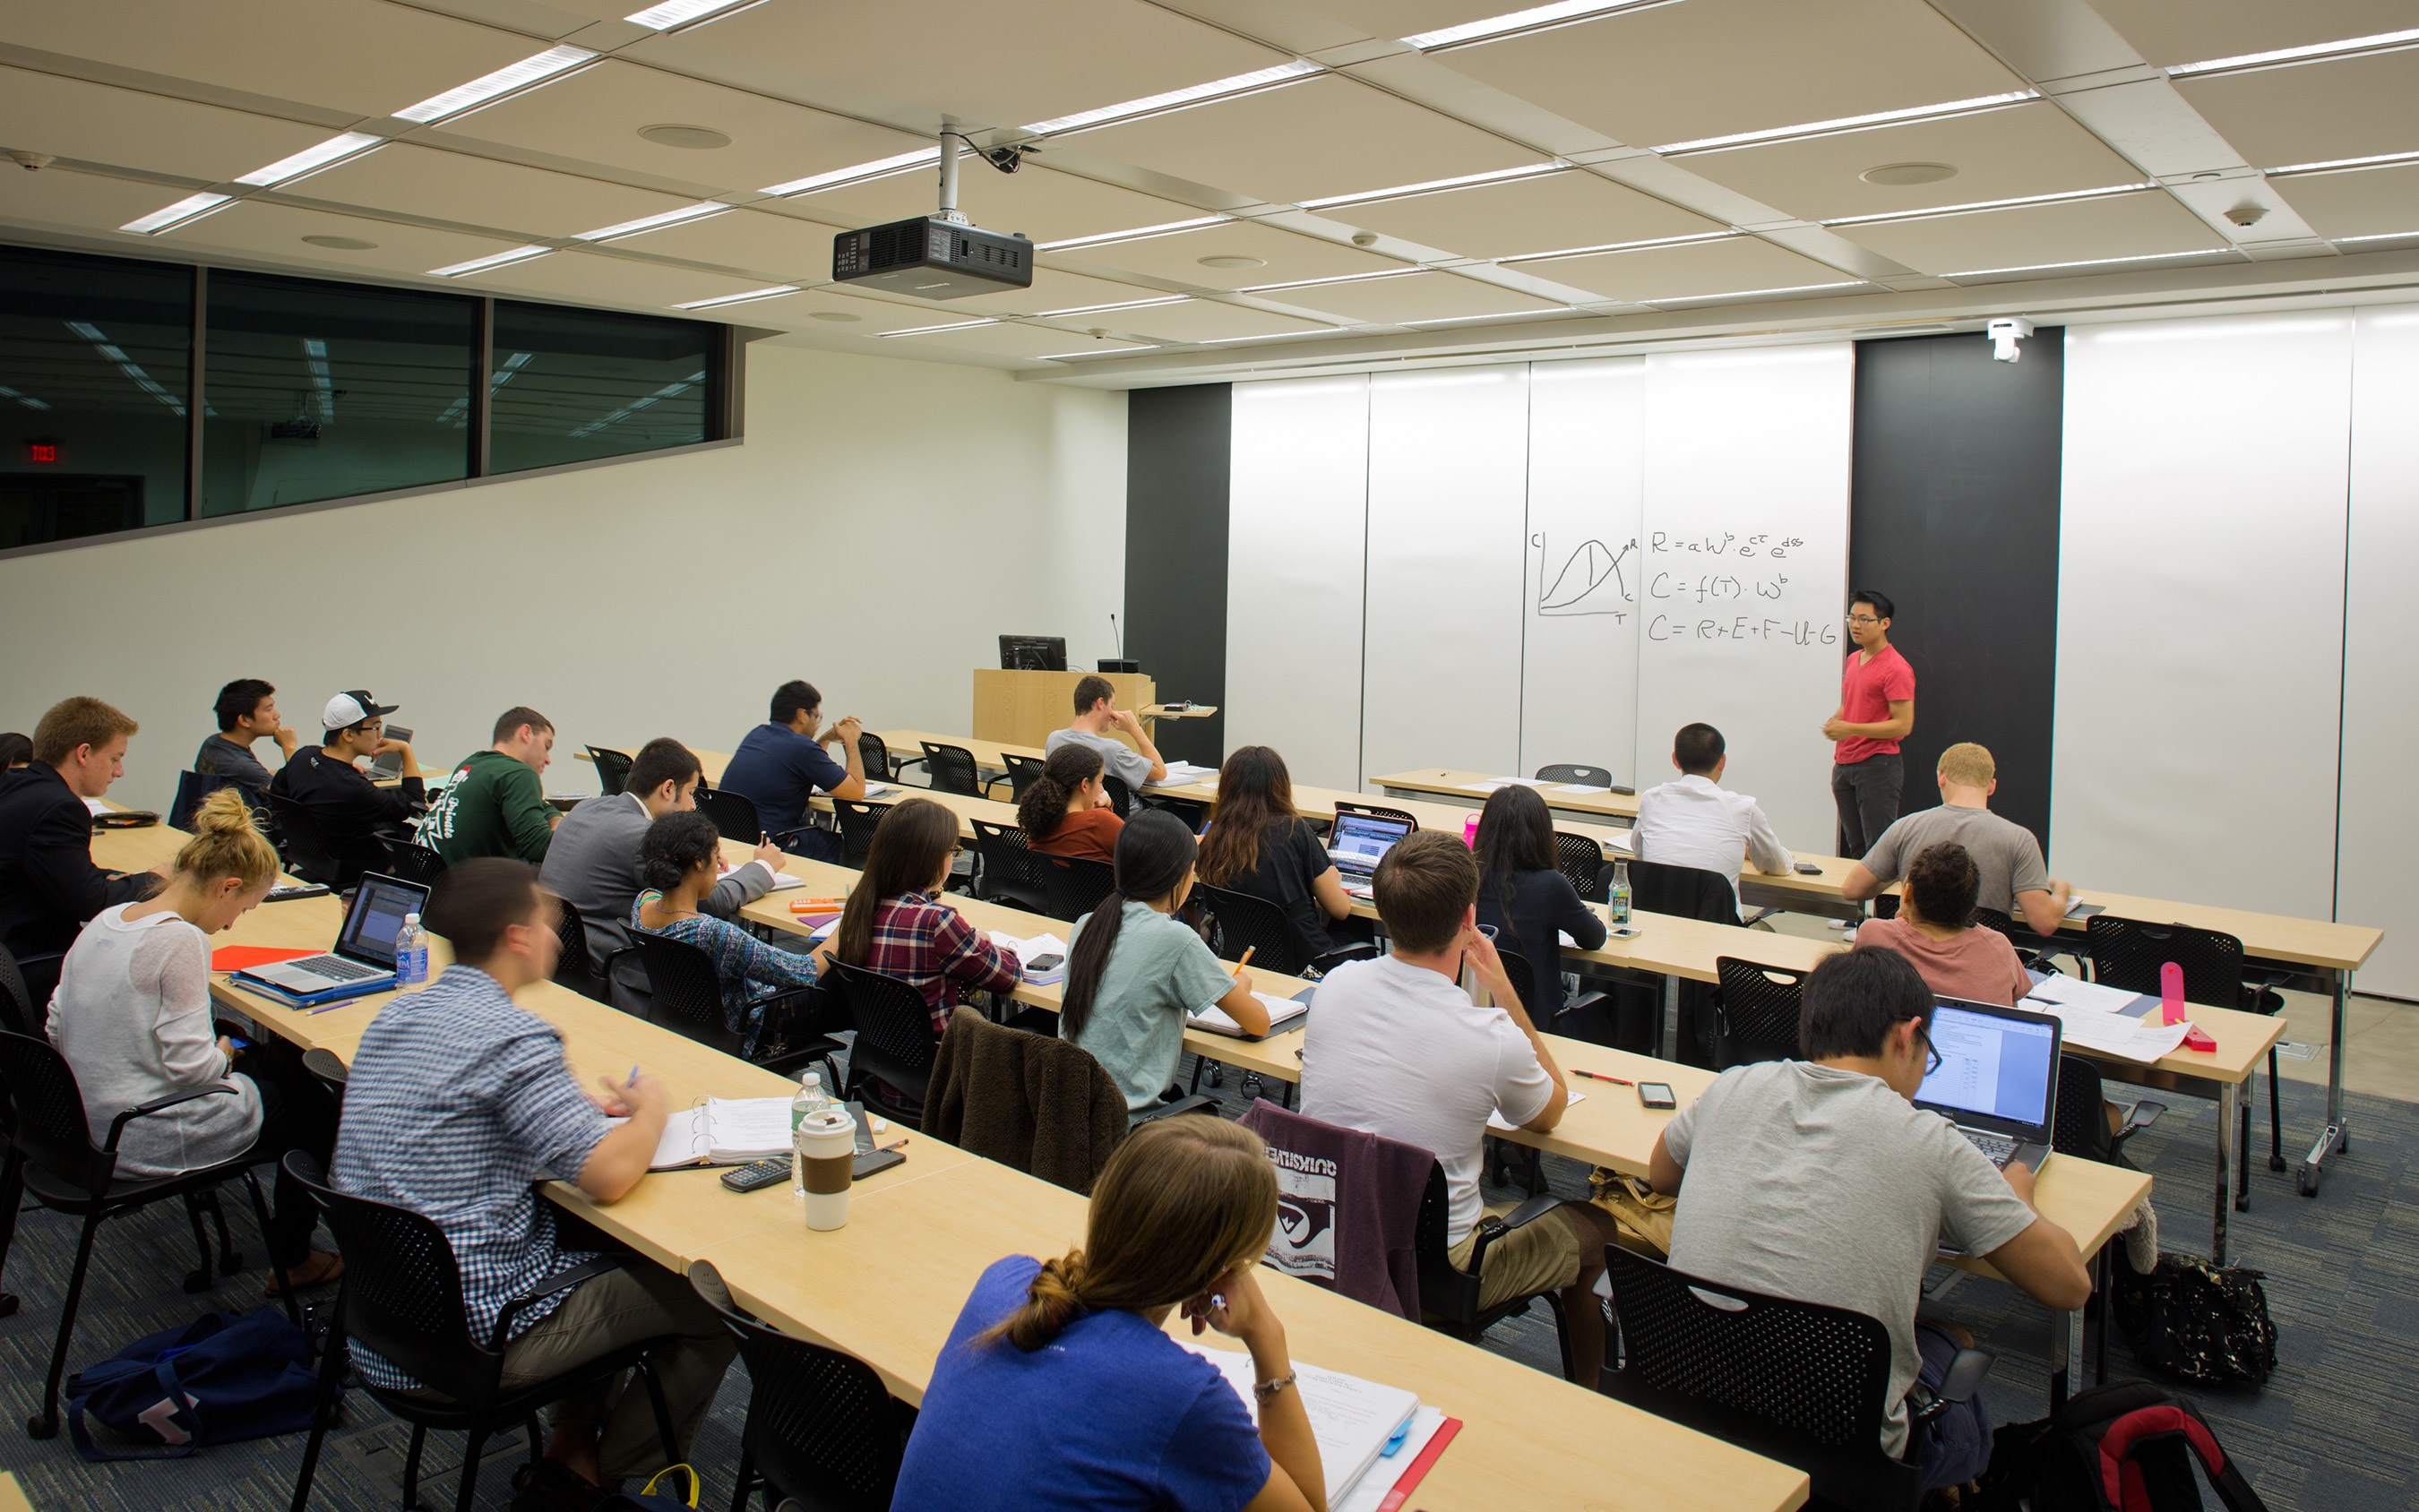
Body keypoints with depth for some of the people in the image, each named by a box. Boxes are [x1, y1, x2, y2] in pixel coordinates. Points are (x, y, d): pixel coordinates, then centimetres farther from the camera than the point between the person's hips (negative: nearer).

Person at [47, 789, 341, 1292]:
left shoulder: (103, 921, 1)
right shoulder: (181, 940, -25)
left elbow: (56, 1027, 10)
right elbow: (190, 1065, -27)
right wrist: (224, 1057, -4)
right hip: (154, 1143, -9)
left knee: (278, 1062, 24)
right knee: (317, 1105, 14)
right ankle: (291, 1260, 30)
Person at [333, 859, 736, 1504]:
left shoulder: (395, 1015, 5)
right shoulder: (513, 1036, -22)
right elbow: (608, 1175, -27)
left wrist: (582, 1106, 11)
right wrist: (651, 1108, -5)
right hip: (474, 1341, -9)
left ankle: (573, 1444, 26)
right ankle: (605, 1472, 19)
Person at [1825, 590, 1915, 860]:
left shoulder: (1895, 668, -12)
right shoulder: (1853, 660, 14)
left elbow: (1903, 725, -16)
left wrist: (1850, 729, -19)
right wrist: (1835, 720, 5)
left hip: (1877, 766, -8)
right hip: (1843, 764, 8)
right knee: (1854, 848, 13)